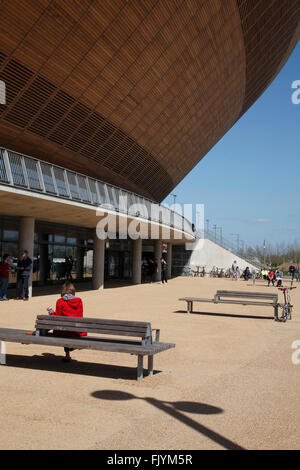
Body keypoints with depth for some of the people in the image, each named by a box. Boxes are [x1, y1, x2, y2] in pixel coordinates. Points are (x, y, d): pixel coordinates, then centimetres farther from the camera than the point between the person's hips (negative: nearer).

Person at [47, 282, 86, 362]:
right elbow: (80, 317, 10)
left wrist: (51, 311, 17)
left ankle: (67, 354, 29)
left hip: (65, 332, -3)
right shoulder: (79, 300, 2)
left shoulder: (60, 301, -6)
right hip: (78, 332, 3)